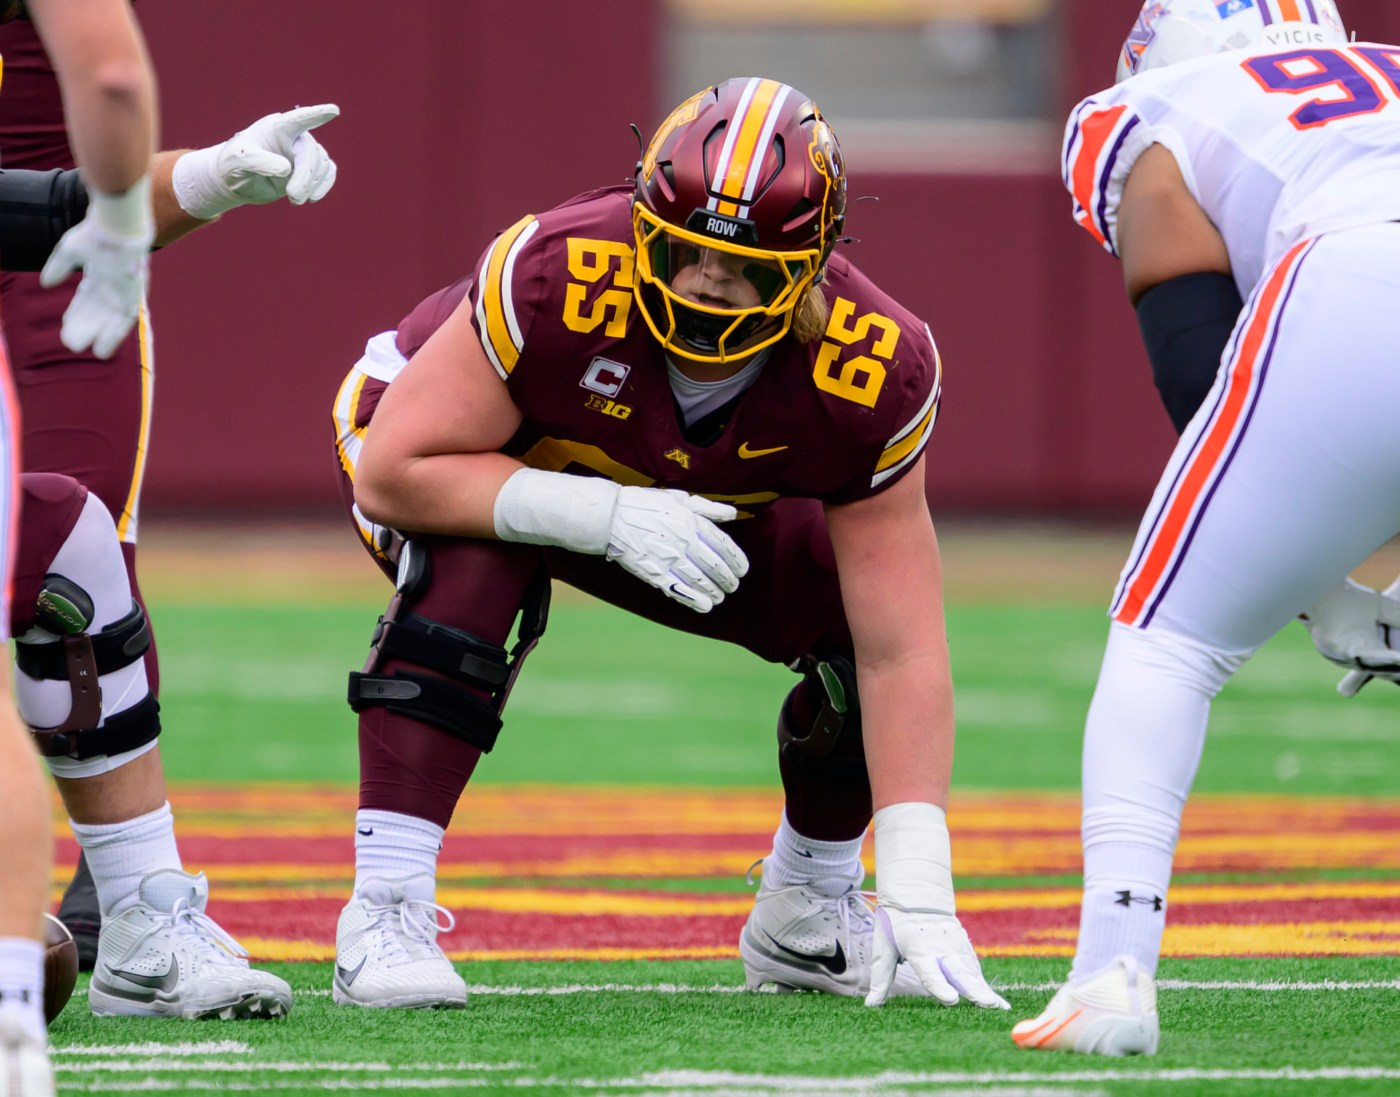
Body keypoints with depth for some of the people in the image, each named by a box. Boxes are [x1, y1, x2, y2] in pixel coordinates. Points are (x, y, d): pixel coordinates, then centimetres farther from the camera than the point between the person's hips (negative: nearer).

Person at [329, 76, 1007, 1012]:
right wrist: (609, 516, -47)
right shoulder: (558, 276, -40)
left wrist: (919, 900, -34)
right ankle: (385, 910, -33)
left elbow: (900, 653, -29)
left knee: (862, 619, -14)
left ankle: (805, 916, 12)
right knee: (472, 563, -38)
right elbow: (394, 471, -36)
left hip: (685, 504, 4)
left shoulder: (870, 374, -30)